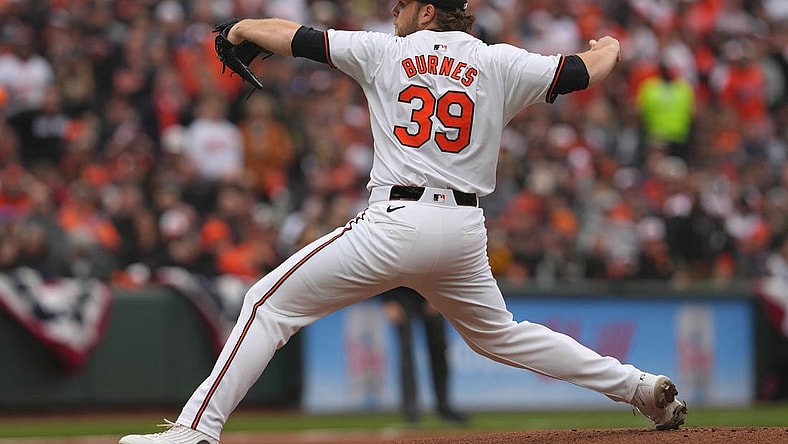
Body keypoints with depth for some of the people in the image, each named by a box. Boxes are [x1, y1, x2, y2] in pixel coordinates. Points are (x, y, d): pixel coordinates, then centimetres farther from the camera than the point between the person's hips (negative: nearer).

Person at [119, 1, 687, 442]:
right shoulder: (499, 63, 9)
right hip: (466, 230, 5)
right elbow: (588, 70, 13)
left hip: (396, 222, -5)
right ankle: (641, 386, 22)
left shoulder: (385, 52, 6)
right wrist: (608, 48, 37)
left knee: (271, 303, -1)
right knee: (498, 333, 27)